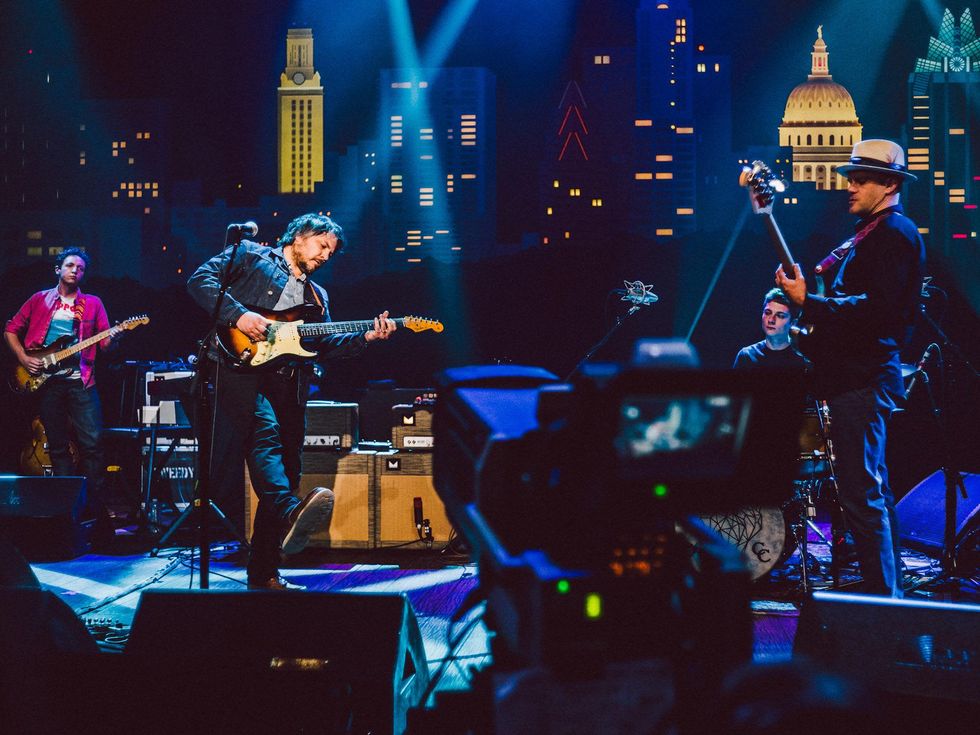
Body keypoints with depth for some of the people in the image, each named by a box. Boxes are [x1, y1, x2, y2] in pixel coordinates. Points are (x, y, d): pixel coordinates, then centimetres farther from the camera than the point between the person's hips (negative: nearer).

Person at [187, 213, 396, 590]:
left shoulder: (316, 296, 30)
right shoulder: (250, 255, 11)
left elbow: (325, 345, 19)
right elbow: (200, 279, -1)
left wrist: (365, 336, 3)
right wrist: (238, 315, -14)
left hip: (288, 383, 7)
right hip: (242, 366, -7)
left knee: (287, 471, 2)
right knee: (265, 433, -32)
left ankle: (262, 573, 7)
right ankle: (291, 514, -57)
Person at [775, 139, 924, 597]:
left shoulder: (895, 233, -12)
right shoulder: (871, 233, 19)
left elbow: (877, 308, -23)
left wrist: (809, 302, -24)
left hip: (864, 379, -11)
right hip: (860, 375, 11)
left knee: (861, 494, -13)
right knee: (874, 491, 15)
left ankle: (883, 600, -13)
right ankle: (890, 590, 22)